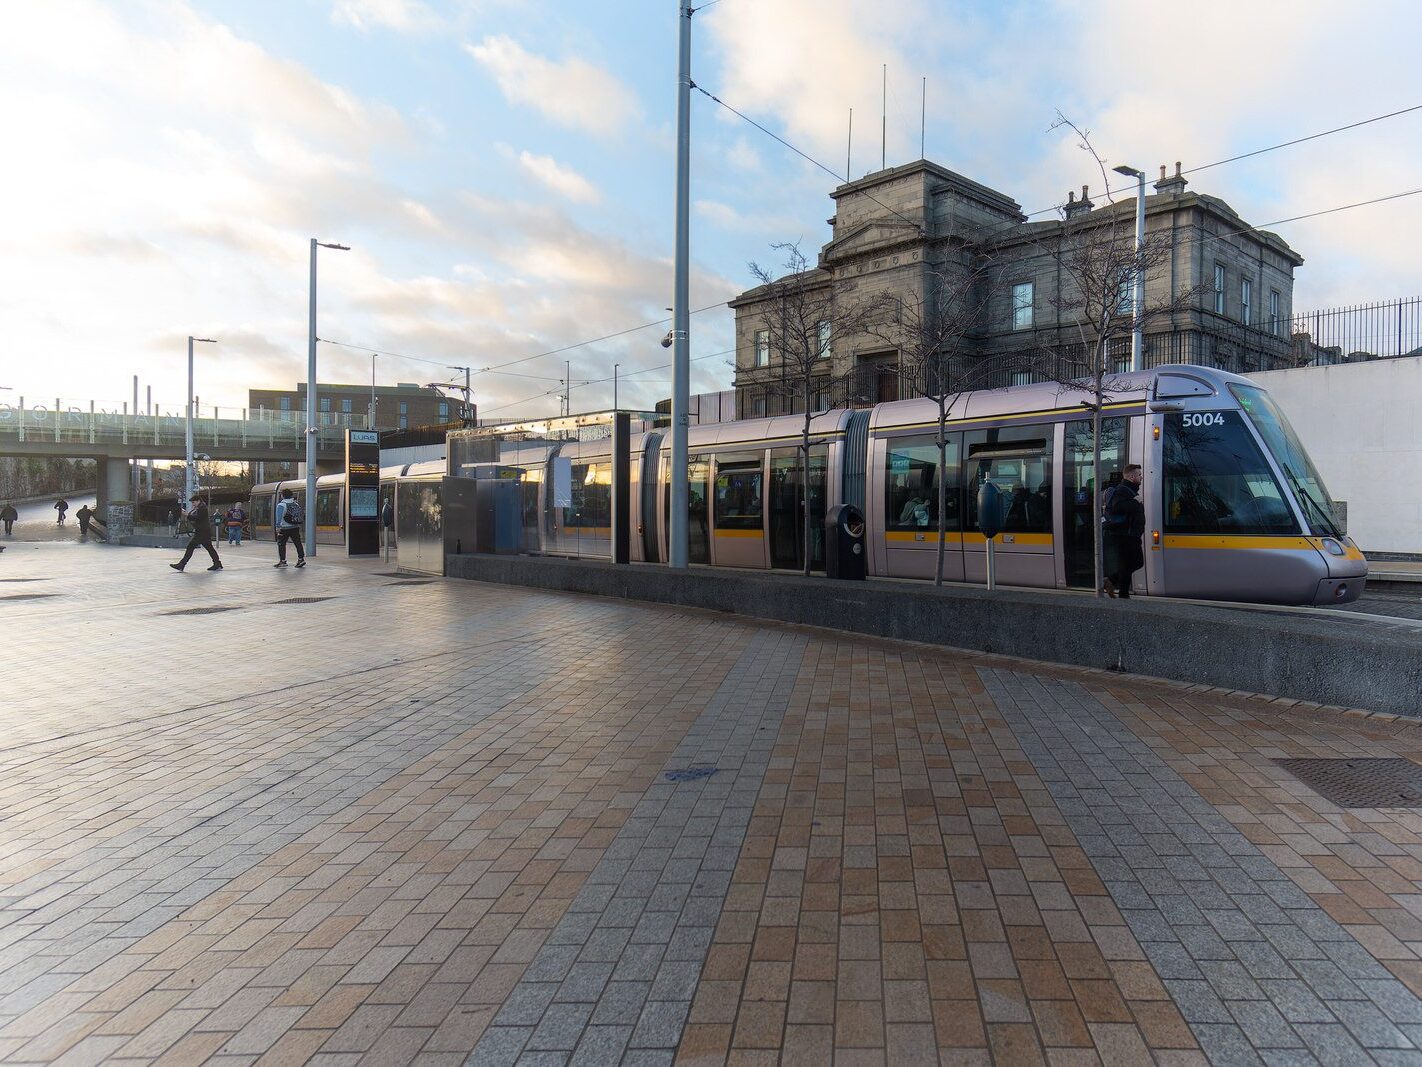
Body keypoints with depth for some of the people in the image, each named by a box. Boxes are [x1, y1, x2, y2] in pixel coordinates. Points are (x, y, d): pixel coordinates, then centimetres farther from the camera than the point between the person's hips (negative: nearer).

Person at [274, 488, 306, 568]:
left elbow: (279, 517, -19)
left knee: (281, 544, 4)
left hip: (285, 528, -6)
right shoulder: (296, 504, 10)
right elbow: (301, 515, 12)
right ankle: (301, 559, 4)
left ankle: (282, 561, 4)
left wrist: (278, 526, -22)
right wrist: (299, 526, 18)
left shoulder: (281, 505, -9)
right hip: (295, 528, 6)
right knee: (298, 543, 7)